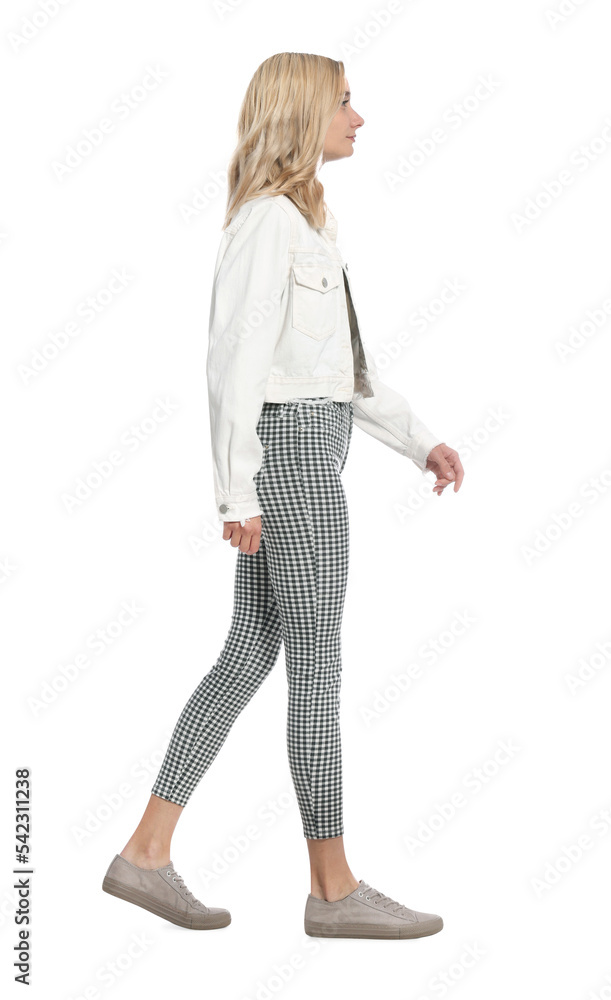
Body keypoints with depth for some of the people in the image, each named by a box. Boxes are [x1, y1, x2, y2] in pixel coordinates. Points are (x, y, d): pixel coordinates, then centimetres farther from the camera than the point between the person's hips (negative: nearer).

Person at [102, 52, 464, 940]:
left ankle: (147, 853, 13)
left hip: (303, 450, 10)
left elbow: (340, 362, 21)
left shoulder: (305, 220, 19)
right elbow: (235, 363, -17)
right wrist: (236, 492, -19)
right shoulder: (267, 220, -12)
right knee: (319, 669, -4)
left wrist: (418, 439, 18)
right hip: (290, 452, -10)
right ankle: (335, 890, 7)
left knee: (249, 657, 9)